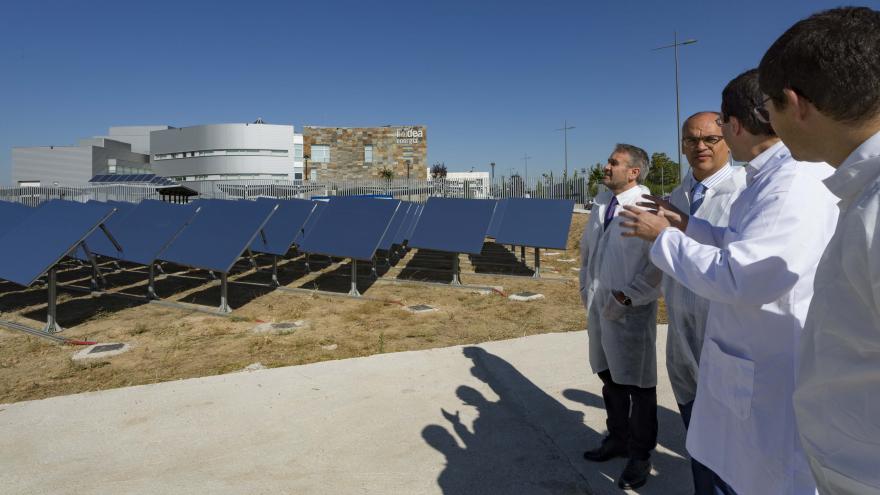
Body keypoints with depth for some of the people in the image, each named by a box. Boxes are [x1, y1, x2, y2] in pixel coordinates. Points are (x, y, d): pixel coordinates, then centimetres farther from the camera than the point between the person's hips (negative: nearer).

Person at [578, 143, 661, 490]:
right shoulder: (601, 202, 9)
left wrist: (627, 297, -18)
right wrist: (585, 288, 12)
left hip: (631, 309, -8)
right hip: (599, 305, 8)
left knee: (637, 384, 6)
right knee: (609, 377, 21)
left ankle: (640, 455, 25)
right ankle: (617, 438, 41)